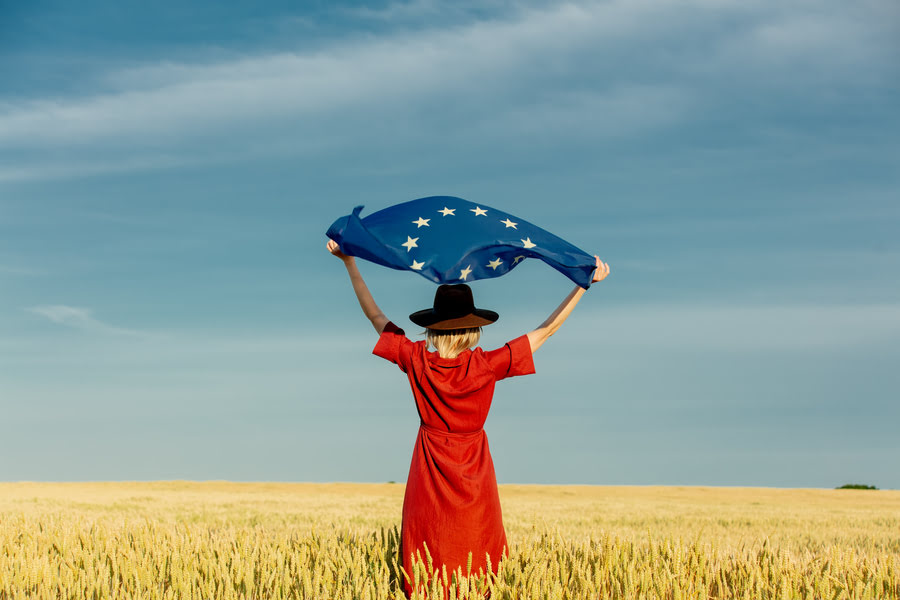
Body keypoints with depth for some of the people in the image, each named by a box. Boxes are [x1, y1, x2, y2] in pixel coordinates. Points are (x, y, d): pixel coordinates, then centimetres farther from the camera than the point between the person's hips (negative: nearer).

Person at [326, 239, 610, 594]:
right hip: (473, 476, -1)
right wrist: (585, 283, -6)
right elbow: (545, 331, -10)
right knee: (475, 558, 6)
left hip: (429, 475, 1)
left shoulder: (417, 360, -12)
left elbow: (375, 316, -1)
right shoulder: (487, 365, -15)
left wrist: (349, 262, 6)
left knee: (424, 558, 6)